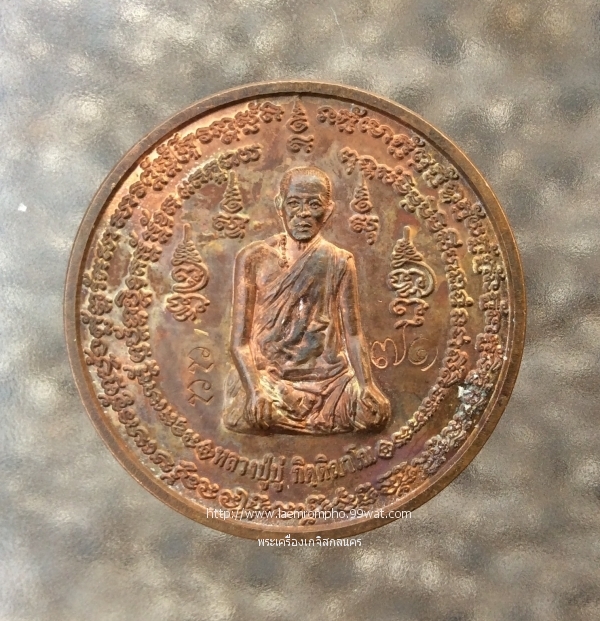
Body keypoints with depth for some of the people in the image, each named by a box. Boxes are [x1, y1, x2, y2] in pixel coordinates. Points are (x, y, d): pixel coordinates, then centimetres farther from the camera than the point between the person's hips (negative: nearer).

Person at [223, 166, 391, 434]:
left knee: (376, 411, -22)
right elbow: (240, 340, -4)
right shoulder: (253, 258, 0)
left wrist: (366, 385, -15)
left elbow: (353, 334, 2)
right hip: (266, 374, -3)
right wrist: (255, 388, -22)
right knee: (252, 411, -34)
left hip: (326, 376, 3)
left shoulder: (339, 262, 5)